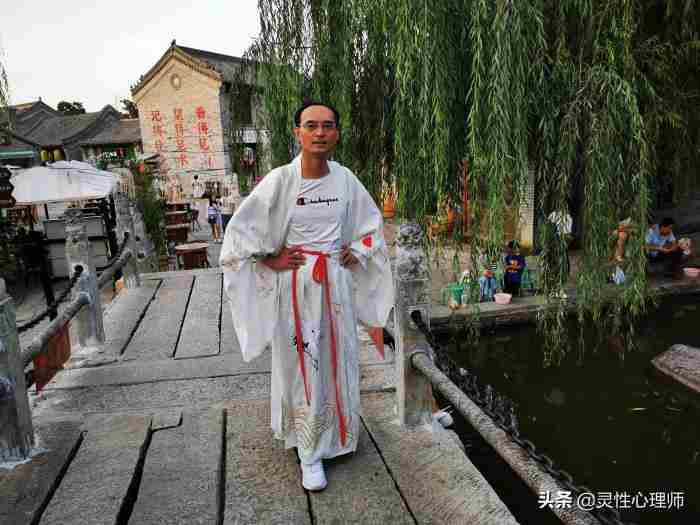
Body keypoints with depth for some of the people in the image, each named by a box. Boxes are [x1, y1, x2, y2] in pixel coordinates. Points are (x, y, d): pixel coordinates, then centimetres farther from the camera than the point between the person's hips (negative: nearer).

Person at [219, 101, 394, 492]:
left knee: (337, 360, 14)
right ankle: (310, 454, 20)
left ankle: (335, 436, 37)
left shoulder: (345, 179, 0)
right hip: (296, 284, -4)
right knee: (302, 365, 4)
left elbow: (371, 220, 17)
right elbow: (240, 228, -6)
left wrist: (357, 251, 6)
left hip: (336, 282, 4)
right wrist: (271, 260, -8)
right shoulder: (280, 180, -11)